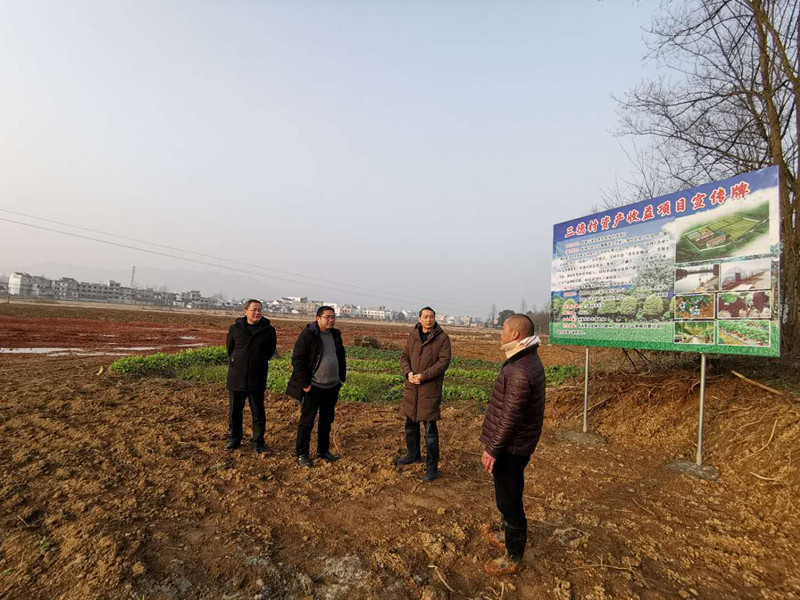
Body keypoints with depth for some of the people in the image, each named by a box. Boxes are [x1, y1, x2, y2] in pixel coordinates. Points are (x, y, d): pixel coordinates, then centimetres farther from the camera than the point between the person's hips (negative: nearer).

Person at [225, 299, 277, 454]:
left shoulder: (268, 330, -4)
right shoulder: (236, 328, -2)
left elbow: (271, 349, 11)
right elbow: (229, 347, 14)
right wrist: (234, 361, 11)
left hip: (257, 377, -1)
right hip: (236, 376, 1)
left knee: (258, 412, 7)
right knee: (234, 410, 13)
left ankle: (258, 442, 19)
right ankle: (234, 439, 30)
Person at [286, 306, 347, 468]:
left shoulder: (335, 335, 9)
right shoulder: (308, 334, -13)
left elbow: (341, 357, 20)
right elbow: (297, 359, -15)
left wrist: (341, 378, 12)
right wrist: (305, 383, -16)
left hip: (332, 387, 7)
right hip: (313, 387, -7)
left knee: (327, 420, 16)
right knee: (307, 421, 2)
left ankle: (323, 451, 30)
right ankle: (302, 455, 15)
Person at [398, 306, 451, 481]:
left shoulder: (442, 338, -7)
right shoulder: (412, 336, 7)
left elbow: (444, 362, -13)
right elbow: (404, 357, 7)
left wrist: (423, 375, -19)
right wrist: (408, 373, -12)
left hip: (430, 388, -5)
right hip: (411, 387, 5)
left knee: (430, 428, -2)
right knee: (410, 424, 19)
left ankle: (432, 466, 10)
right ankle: (413, 455, 40)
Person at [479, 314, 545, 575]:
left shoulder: (521, 372, -29)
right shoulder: (528, 361, 4)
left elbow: (510, 417, -27)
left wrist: (493, 450, -18)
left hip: (510, 447, -10)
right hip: (516, 444, 10)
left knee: (509, 501, 8)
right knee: (508, 496, 26)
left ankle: (513, 558, 26)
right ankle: (508, 537, 47)